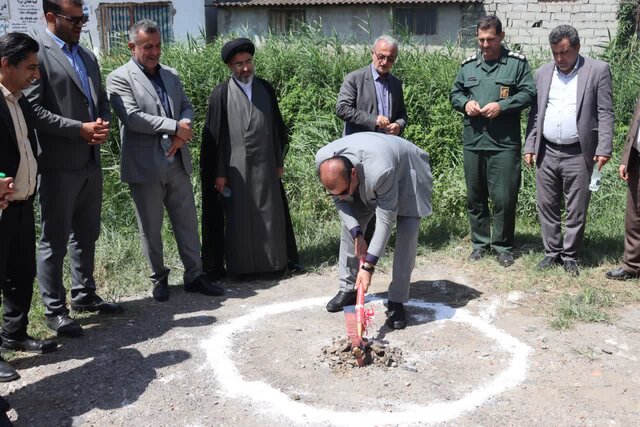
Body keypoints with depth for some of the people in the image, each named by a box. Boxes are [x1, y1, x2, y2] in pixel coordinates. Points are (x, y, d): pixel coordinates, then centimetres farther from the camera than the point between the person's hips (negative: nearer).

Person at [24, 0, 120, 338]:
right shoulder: (37, 53, -9)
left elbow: (101, 100, 18)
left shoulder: (87, 56, 15)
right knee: (55, 240, 3)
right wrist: (80, 129, -17)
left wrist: (103, 124, -3)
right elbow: (32, 108, -16)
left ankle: (84, 294, 31)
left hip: (90, 161, 8)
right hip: (58, 164, -7)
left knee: (87, 233, 17)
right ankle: (54, 310, 14)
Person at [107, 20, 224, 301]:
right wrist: (175, 127, -15)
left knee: (187, 224, 9)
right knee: (151, 230, 8)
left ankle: (194, 276, 20)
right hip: (145, 167, -5)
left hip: (177, 164, 5)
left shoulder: (171, 75, 13)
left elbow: (187, 107, 13)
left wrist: (182, 133, -9)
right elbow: (132, 117, -17)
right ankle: (159, 279, 24)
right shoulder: (119, 78, -6)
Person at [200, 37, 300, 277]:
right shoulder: (221, 94, -3)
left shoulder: (266, 89, 8)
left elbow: (277, 127, 12)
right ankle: (240, 265, 15)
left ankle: (275, 260, 22)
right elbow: (214, 135, -4)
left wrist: (279, 162, 10)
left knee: (270, 214, 9)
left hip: (265, 165, 3)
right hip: (236, 167, -3)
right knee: (238, 217, 4)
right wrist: (219, 172, -7)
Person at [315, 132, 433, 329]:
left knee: (407, 232, -19)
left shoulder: (379, 172, -47)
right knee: (350, 227, -3)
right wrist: (357, 234, -28)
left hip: (405, 174, -5)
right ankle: (348, 289, 13)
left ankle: (396, 302, -10)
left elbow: (385, 221, -38)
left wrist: (368, 266, -38)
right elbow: (340, 201, -16)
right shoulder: (322, 160, -31)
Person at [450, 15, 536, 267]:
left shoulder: (517, 63, 1)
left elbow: (528, 93, -2)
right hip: (473, 142, 4)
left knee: (504, 198, -2)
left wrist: (501, 106, -15)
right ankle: (480, 242, 25)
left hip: (504, 143, -4)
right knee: (475, 197, 11)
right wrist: (465, 103, -4)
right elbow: (455, 93, 18)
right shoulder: (468, 65, 12)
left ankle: (503, 246, 13)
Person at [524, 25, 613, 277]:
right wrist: (530, 147, 6)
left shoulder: (598, 70, -1)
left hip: (578, 154, -3)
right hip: (546, 153, 4)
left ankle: (570, 255, 16)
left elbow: (605, 113, -4)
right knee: (547, 207, 9)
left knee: (576, 211, 4)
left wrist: (604, 148, -11)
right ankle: (552, 252, 21)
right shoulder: (543, 73, 10)